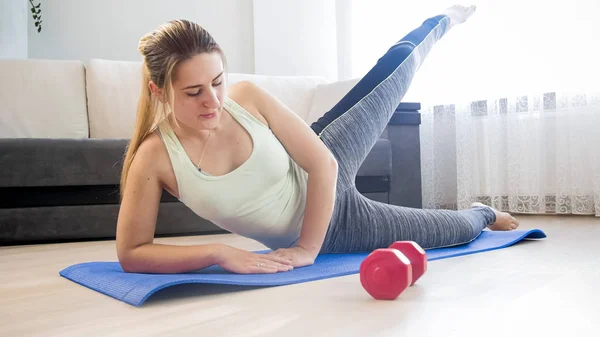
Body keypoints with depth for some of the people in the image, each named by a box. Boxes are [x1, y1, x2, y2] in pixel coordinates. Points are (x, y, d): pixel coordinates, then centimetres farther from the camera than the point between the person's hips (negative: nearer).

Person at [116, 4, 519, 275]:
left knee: (397, 64, 14)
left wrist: (308, 248, -26)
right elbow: (131, 253, -27)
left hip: (328, 179, 2)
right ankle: (481, 214, 54)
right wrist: (219, 252, -38)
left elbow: (323, 164, -22)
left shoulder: (248, 96, -26)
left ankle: (445, 20, 51)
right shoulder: (154, 158, -29)